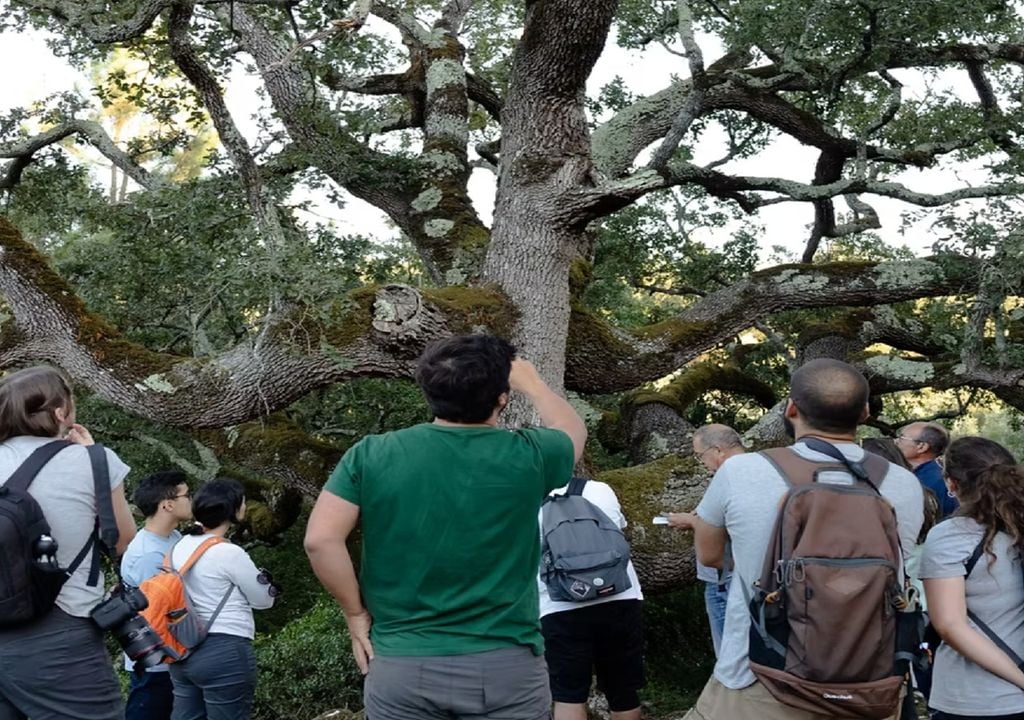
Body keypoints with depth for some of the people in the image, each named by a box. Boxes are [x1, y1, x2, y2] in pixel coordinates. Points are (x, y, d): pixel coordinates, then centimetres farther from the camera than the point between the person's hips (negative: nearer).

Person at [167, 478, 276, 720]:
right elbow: (264, 600, -3)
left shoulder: (181, 547, 7)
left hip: (185, 651, 8)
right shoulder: (230, 553, -15)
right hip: (225, 653, -7)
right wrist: (263, 577, 13)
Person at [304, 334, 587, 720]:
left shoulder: (371, 455, -5)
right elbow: (573, 430, 17)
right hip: (506, 669, -1)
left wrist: (355, 612, 3)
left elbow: (320, 540, -10)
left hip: (400, 668, 1)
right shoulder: (524, 456, -4)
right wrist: (531, 382, 32)